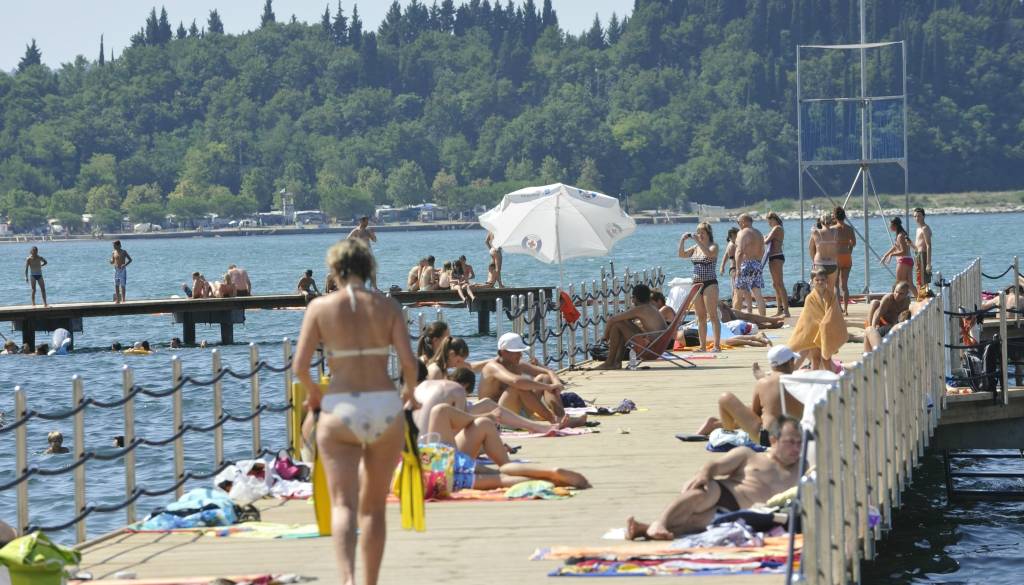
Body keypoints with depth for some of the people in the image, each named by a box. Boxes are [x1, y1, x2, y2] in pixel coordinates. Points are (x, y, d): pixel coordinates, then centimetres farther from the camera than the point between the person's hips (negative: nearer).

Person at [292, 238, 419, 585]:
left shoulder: (321, 307, -1)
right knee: (374, 507, 15)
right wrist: (409, 393, 14)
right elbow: (409, 362, -6)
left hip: (341, 411, -2)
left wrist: (313, 393, 15)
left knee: (343, 504, -6)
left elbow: (300, 366, -5)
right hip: (386, 408, 2)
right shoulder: (387, 306, 2)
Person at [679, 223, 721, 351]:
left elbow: (709, 253, -25)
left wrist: (697, 241, -26)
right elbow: (681, 254, 7)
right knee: (700, 317, 8)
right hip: (697, 283, 7)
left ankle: (717, 345, -12)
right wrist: (682, 240, -5)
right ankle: (703, 345, 11)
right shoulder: (695, 248, 13)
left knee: (713, 315, -10)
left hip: (710, 284, -7)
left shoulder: (713, 246, -4)